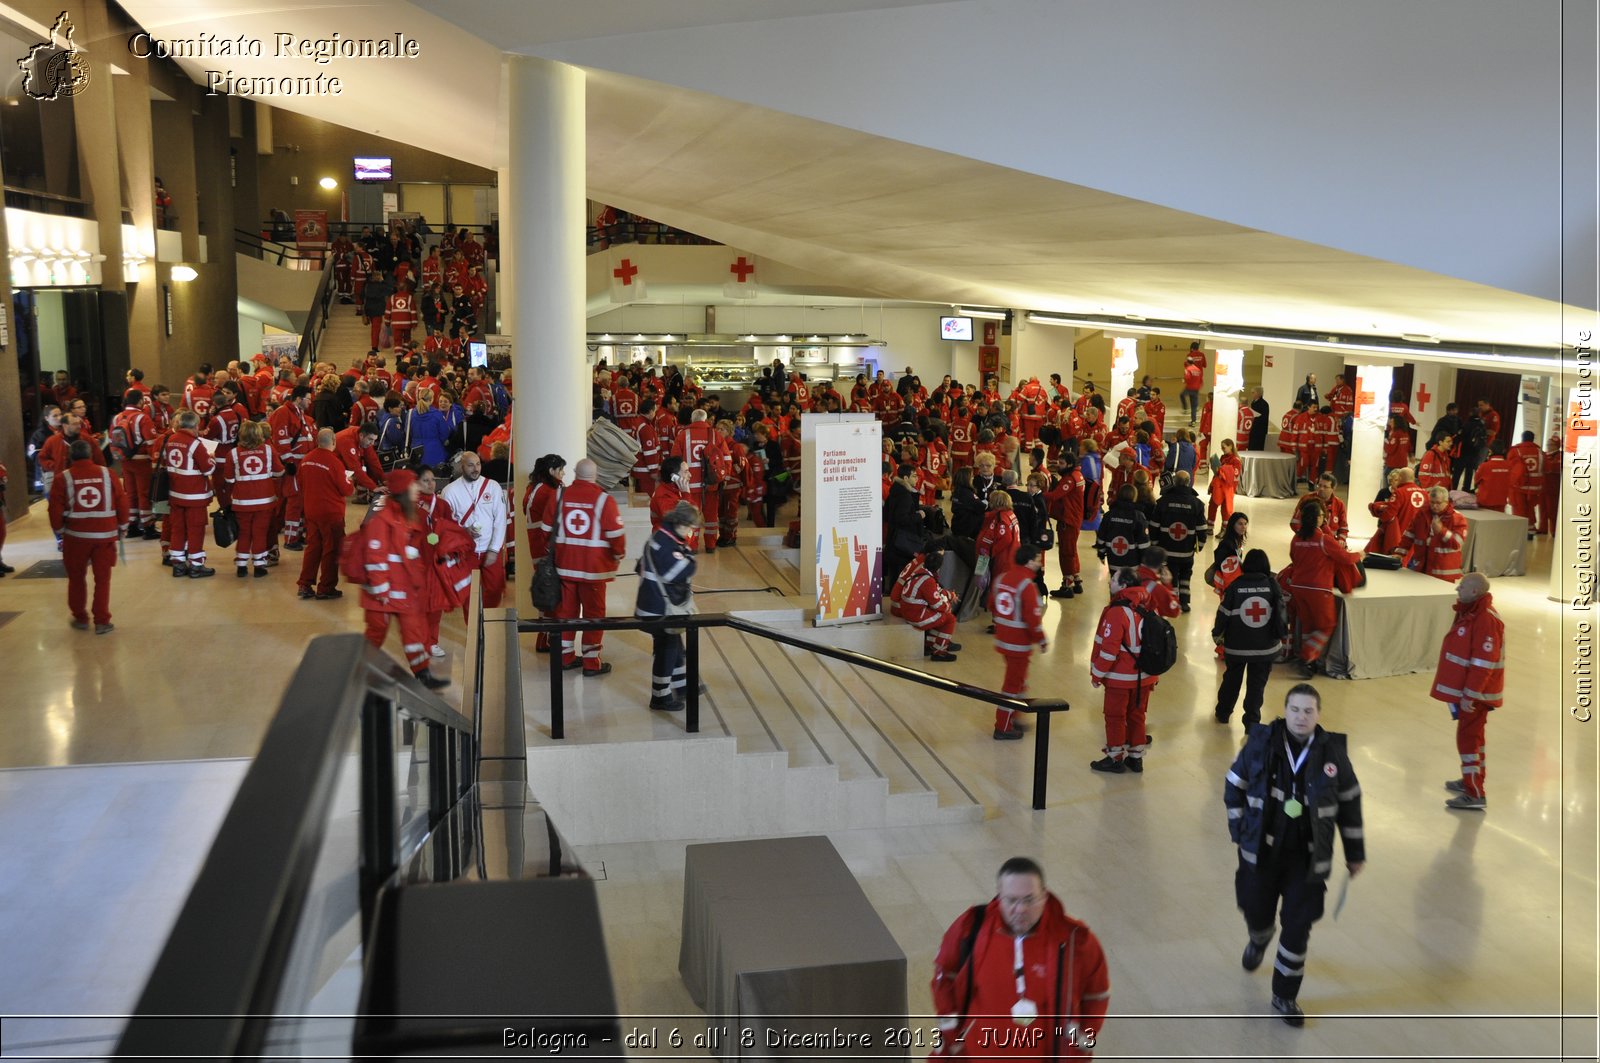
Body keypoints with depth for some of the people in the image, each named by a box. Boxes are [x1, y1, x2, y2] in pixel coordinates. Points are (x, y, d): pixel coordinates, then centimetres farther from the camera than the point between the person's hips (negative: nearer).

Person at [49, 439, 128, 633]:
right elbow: (122, 502, 1)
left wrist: (60, 530, 12)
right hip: (105, 535, 0)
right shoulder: (106, 473, -2)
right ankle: (102, 621, 6)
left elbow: (55, 509, -5)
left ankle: (80, 618, 24)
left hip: (75, 535, 0)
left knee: (76, 578, 17)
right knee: (102, 579, 7)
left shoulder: (63, 478, -4)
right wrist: (122, 526, 14)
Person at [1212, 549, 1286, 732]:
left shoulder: (1235, 586, -11)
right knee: (1257, 684, 8)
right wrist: (1283, 633, 18)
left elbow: (1223, 614, -5)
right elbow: (1281, 613, 0)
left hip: (1236, 646, 0)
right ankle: (1252, 721, 6)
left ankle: (1223, 712, 33)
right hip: (1265, 647, 0)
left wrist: (1217, 635, 8)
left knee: (1232, 679, 20)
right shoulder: (1273, 586, -8)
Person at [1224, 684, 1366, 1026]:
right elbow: (1234, 785, 2)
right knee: (1257, 912, 17)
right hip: (1261, 852, 0)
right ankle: (1259, 940, 55)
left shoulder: (1332, 752, -9)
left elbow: (1349, 803, 3)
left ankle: (1285, 996, 21)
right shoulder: (1260, 743, -11)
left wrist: (1355, 852, 8)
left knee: (1297, 929, 1)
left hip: (1309, 859, 0)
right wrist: (1240, 830, -2)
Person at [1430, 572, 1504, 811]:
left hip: (1475, 693, -10)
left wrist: (1470, 695, -23)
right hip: (1466, 688, 10)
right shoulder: (1470, 612, 8)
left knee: (1468, 737, -5)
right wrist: (1465, 692, 23)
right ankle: (1472, 779, 35)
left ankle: (1475, 795, 0)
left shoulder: (1485, 620, -24)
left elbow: (1484, 663, -26)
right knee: (1472, 735, 21)